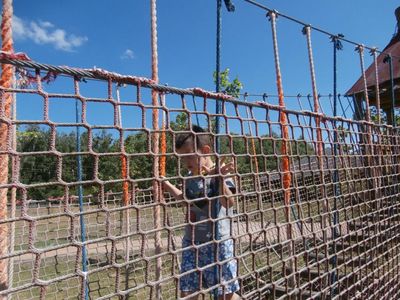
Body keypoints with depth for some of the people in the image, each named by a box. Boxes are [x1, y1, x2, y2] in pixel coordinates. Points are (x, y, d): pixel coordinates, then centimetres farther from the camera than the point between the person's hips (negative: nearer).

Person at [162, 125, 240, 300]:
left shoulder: (220, 175, -15)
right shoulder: (190, 178, 6)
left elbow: (229, 202, -29)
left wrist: (221, 179, -43)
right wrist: (166, 185, 21)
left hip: (217, 243, -6)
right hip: (191, 243, 7)